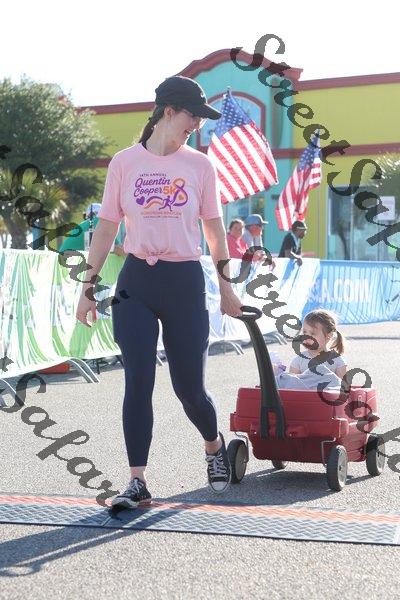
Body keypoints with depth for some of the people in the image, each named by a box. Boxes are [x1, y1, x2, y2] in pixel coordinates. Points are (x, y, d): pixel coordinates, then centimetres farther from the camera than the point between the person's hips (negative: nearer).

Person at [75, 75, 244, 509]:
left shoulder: (200, 165, 4)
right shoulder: (124, 162, 2)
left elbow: (214, 230, 10)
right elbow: (106, 228, 5)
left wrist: (226, 286, 10)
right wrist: (88, 288, 3)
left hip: (186, 282, 0)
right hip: (136, 282, 0)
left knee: (189, 387, 4)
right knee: (138, 381, -8)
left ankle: (214, 446, 35)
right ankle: (137, 482, -2)